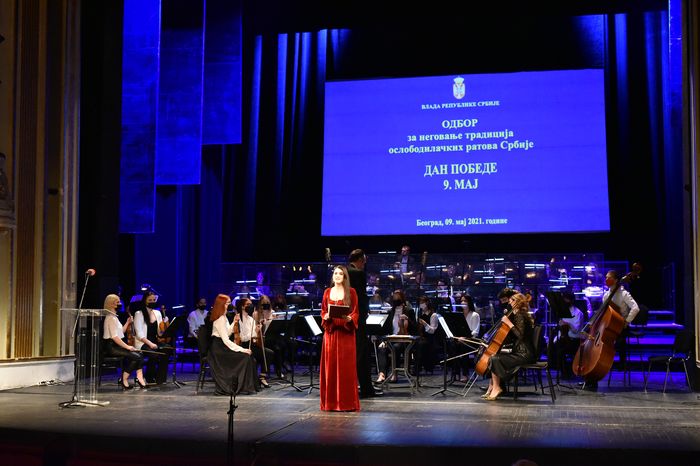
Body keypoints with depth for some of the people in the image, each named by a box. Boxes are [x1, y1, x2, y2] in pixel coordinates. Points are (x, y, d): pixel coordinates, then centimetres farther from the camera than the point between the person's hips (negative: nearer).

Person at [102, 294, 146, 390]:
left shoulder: (114, 317, 18)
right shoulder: (110, 318, -14)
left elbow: (121, 332, 20)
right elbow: (114, 337, -21)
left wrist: (127, 323, 9)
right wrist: (127, 346, -19)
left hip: (116, 345, 10)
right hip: (111, 346, -10)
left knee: (138, 355, -6)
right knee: (136, 357, -19)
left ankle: (140, 379, -10)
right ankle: (124, 380, -9)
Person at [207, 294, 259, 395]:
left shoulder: (223, 317, 14)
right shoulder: (220, 319, -18)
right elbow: (226, 340, -23)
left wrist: (234, 323, 6)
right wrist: (241, 349, -24)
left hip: (221, 347, 9)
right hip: (218, 350, -9)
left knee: (248, 356, -3)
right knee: (244, 357, -19)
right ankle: (242, 387, -11)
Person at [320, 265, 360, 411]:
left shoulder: (351, 292, 1)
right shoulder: (327, 292, 9)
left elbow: (356, 313, 0)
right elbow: (323, 311, 11)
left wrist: (350, 318, -20)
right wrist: (325, 317, -10)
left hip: (346, 332, -3)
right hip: (331, 332, 3)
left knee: (346, 367, -3)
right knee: (330, 366, 2)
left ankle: (347, 402, 2)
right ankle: (330, 401, 8)